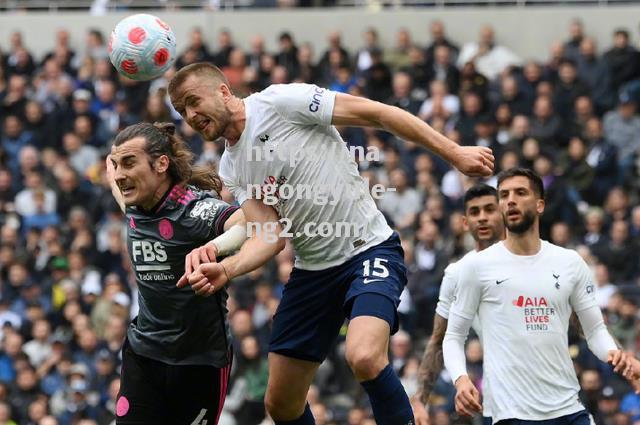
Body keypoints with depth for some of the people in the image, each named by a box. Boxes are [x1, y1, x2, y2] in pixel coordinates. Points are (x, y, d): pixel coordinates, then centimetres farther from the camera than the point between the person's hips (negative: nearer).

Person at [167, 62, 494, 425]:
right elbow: (270, 235, -1)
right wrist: (225, 270, -22)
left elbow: (376, 112, -11)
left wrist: (455, 153, -16)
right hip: (313, 268, 7)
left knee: (364, 358, -34)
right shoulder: (232, 169, 9)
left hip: (370, 248, -7)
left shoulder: (280, 101, -10)